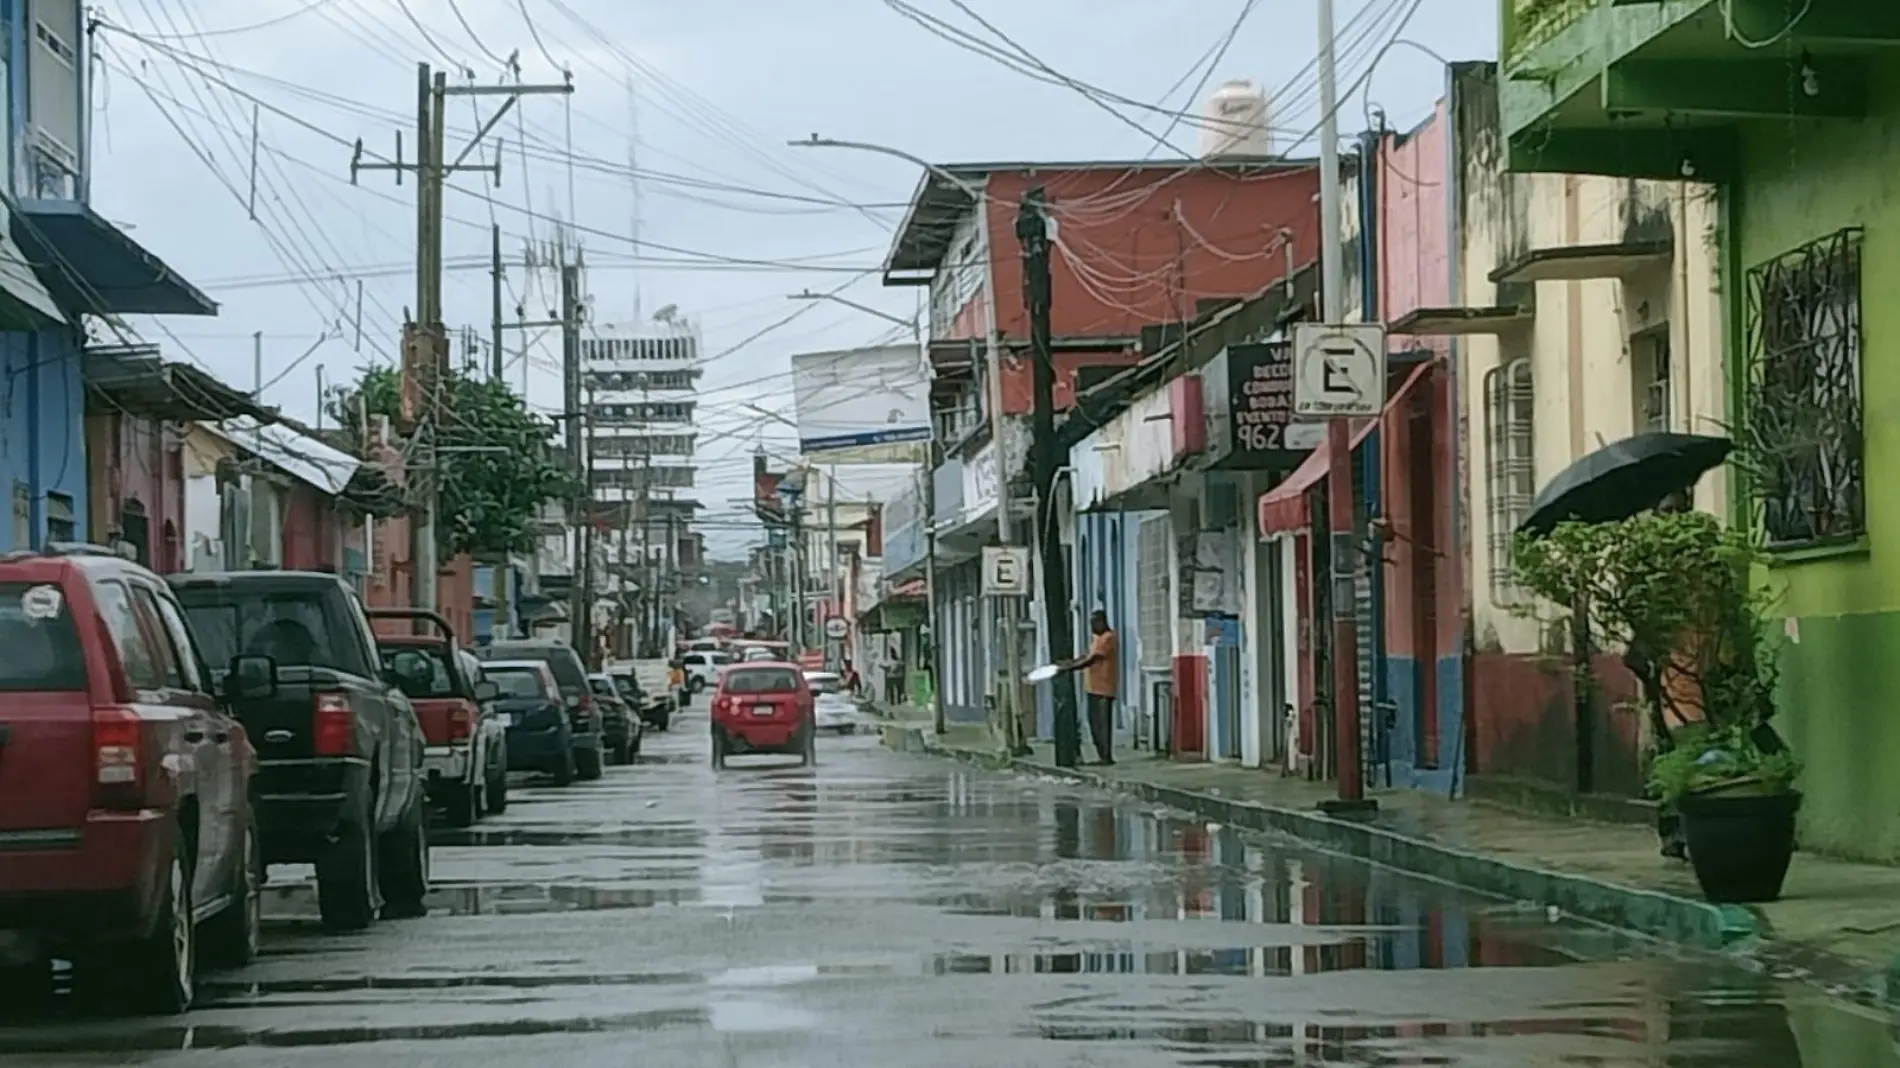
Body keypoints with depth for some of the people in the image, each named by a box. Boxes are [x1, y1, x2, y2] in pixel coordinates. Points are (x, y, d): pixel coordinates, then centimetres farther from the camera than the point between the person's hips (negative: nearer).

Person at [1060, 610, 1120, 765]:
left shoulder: (1108, 638, -14)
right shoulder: (1100, 638, 18)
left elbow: (1092, 659, -19)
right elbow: (1088, 656, 18)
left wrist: (1070, 667, -18)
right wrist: (1071, 662, 3)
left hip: (1104, 688, -10)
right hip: (1094, 687, 10)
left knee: (1104, 722, -8)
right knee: (1094, 722, 11)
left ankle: (1107, 757, -6)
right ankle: (1102, 756, 16)